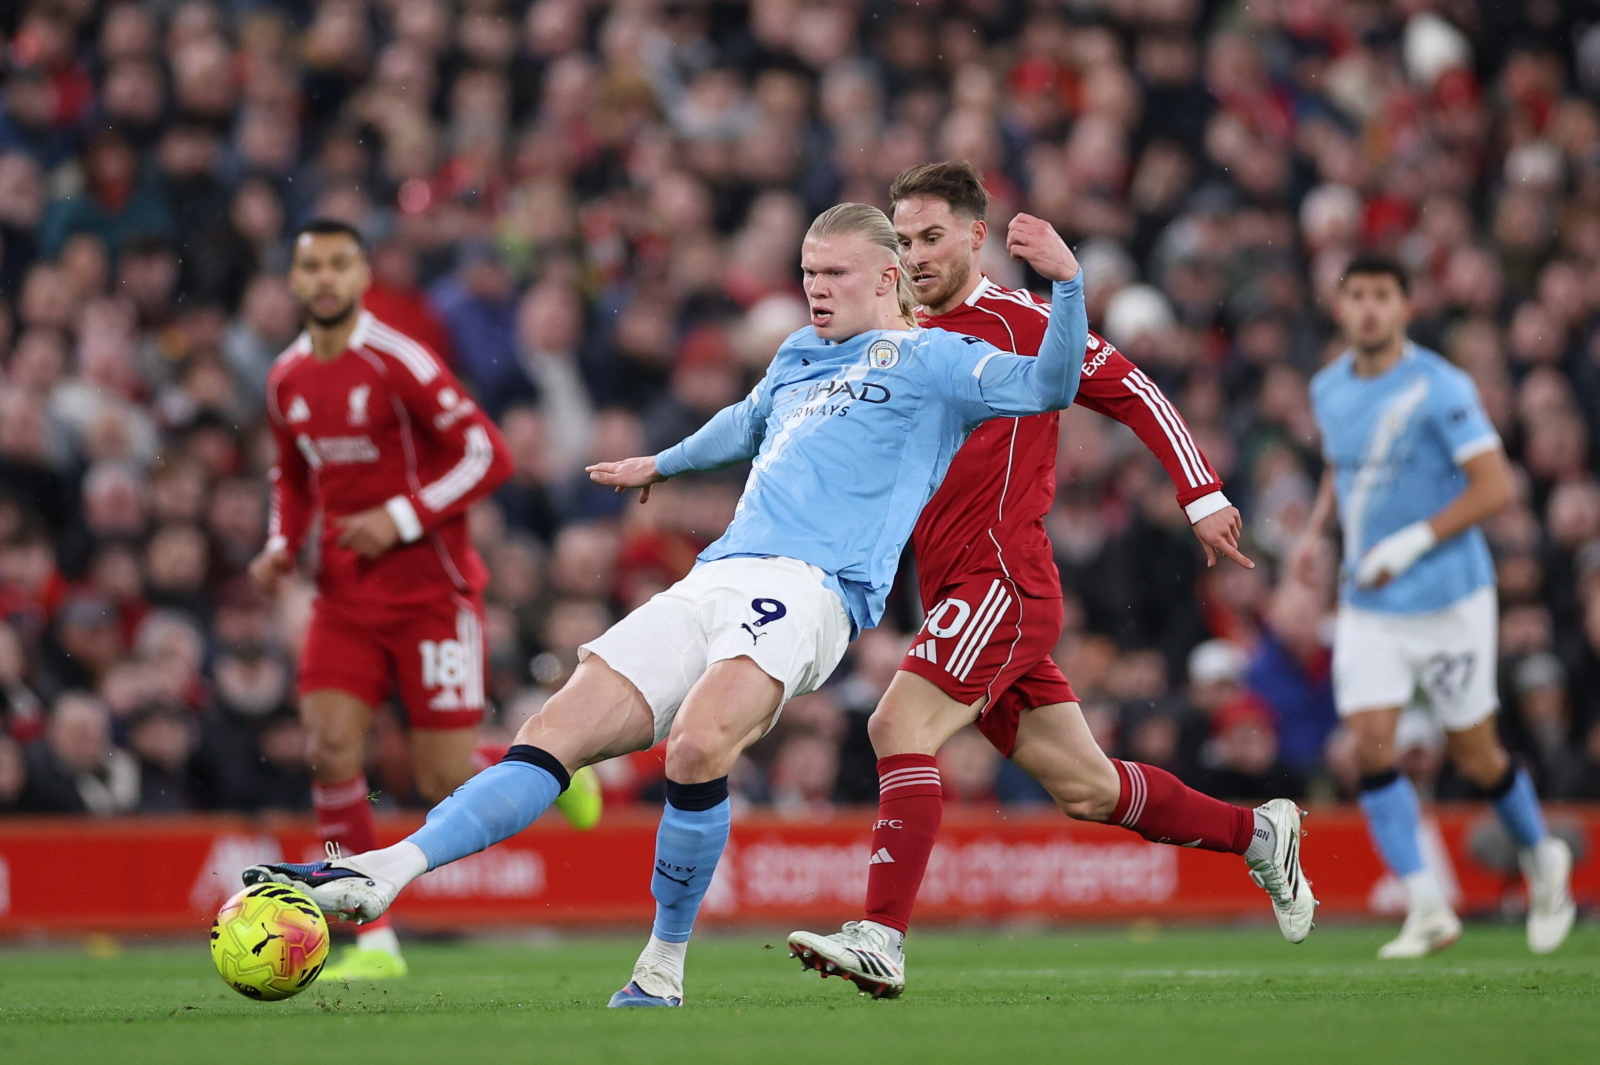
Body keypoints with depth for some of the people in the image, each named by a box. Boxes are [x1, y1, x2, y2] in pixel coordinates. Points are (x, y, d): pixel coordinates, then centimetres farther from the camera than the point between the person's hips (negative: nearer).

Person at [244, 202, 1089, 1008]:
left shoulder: (928, 359, 8)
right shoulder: (799, 356, 29)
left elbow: (1050, 384, -4)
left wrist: (1067, 281, -19)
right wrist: (660, 465, 63)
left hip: (808, 587, -7)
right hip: (712, 580, 7)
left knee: (696, 747, -32)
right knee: (556, 735, -7)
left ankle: (663, 971, -18)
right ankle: (386, 872, -16)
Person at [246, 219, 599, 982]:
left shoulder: (398, 363, -14)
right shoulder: (287, 379, 6)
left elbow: (488, 455, -15)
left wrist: (402, 518, -21)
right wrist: (282, 546, 4)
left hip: (430, 591, -5)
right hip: (345, 595, 5)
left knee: (448, 787, -5)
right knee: (331, 747, -15)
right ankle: (374, 941, -7)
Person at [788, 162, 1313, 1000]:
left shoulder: (1016, 320, -4)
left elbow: (1135, 392, -2)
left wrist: (1202, 496, -7)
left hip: (1005, 578, -8)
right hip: (954, 590, 8)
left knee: (899, 727, -24)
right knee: (1084, 789, 11)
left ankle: (882, 937, -29)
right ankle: (1259, 834, 29)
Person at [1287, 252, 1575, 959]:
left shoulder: (1440, 389, -15)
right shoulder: (1329, 389, 5)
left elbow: (1494, 487, -18)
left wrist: (1410, 544, -22)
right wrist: (1315, 531, 7)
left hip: (1450, 600, -5)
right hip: (1368, 606, 5)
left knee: (1472, 754, 4)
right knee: (1370, 746, -11)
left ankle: (1542, 858, 32)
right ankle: (1427, 908, -8)